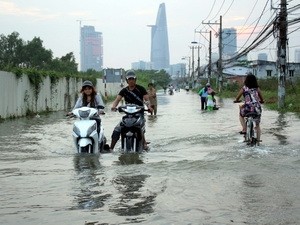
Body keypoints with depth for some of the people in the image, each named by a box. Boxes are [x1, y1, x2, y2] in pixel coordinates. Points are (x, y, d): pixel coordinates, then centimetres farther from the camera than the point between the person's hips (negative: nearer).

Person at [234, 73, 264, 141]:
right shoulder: (257, 88, 11)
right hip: (257, 109, 3)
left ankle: (244, 129, 14)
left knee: (241, 115, 31)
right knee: (257, 125, 22)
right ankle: (258, 140, 21)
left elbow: (237, 99, 8)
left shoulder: (244, 88, 3)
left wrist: (236, 100, 30)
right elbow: (262, 100, 18)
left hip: (248, 108, -2)